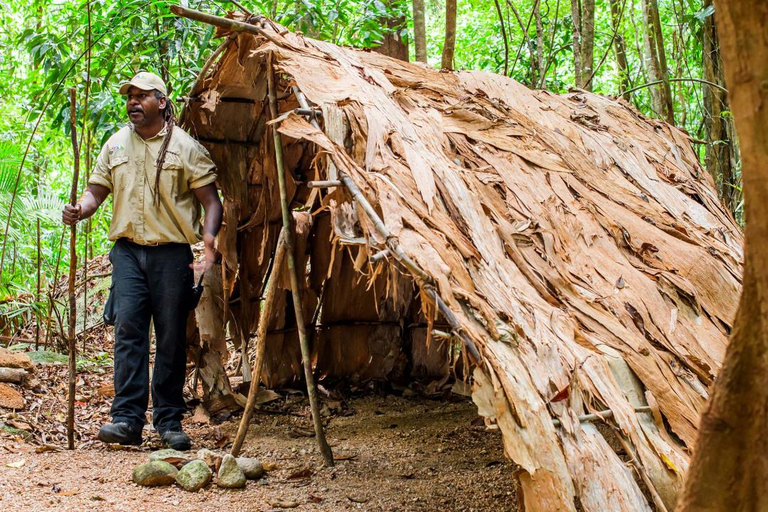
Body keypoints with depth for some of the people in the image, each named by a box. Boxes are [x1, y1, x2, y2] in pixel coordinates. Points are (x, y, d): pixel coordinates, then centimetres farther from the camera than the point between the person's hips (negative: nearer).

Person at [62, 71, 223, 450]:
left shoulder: (185, 147, 2)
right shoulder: (116, 144, 14)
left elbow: (210, 199, 0)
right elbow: (97, 190, 15)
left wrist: (209, 238, -17)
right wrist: (79, 210, -8)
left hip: (172, 251, -2)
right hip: (128, 250, 3)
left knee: (172, 336, 1)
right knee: (127, 328, -9)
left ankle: (169, 421, 10)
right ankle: (127, 418, -10)